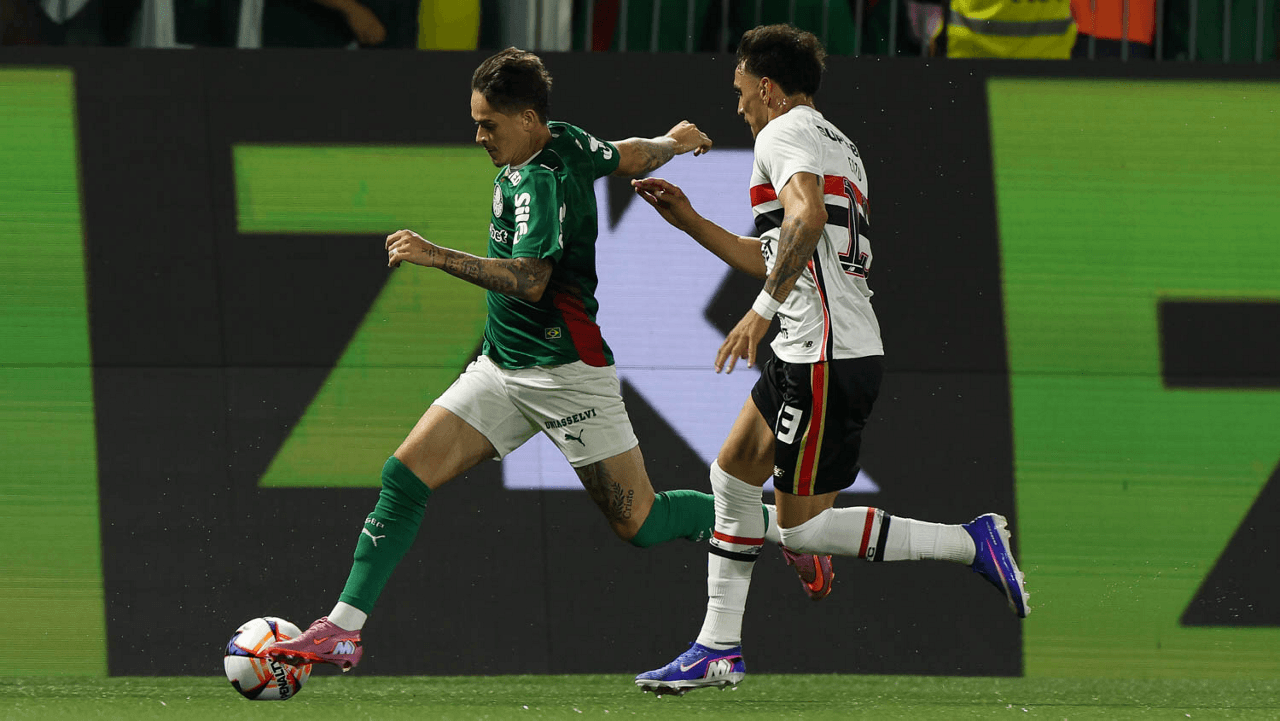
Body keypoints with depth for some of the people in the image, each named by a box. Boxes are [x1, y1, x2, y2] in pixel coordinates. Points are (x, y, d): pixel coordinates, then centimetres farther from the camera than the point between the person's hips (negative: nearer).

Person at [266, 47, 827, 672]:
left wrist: (438, 257, -39)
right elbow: (632, 156, 21)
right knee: (405, 475, -5)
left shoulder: (541, 182, -22)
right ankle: (344, 629, -6)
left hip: (566, 374, -9)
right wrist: (673, 143, 44)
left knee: (639, 523, -3)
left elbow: (531, 280, -34)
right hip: (502, 367, 9)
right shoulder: (564, 140, 4)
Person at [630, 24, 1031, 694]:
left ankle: (970, 543, -4)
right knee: (732, 474, 16)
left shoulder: (782, 133, -8)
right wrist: (688, 221, 29)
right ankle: (718, 650, 20)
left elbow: (808, 217, -29)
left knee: (801, 527, -5)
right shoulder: (836, 143, 23)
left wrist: (762, 309, -28)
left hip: (826, 357, -10)